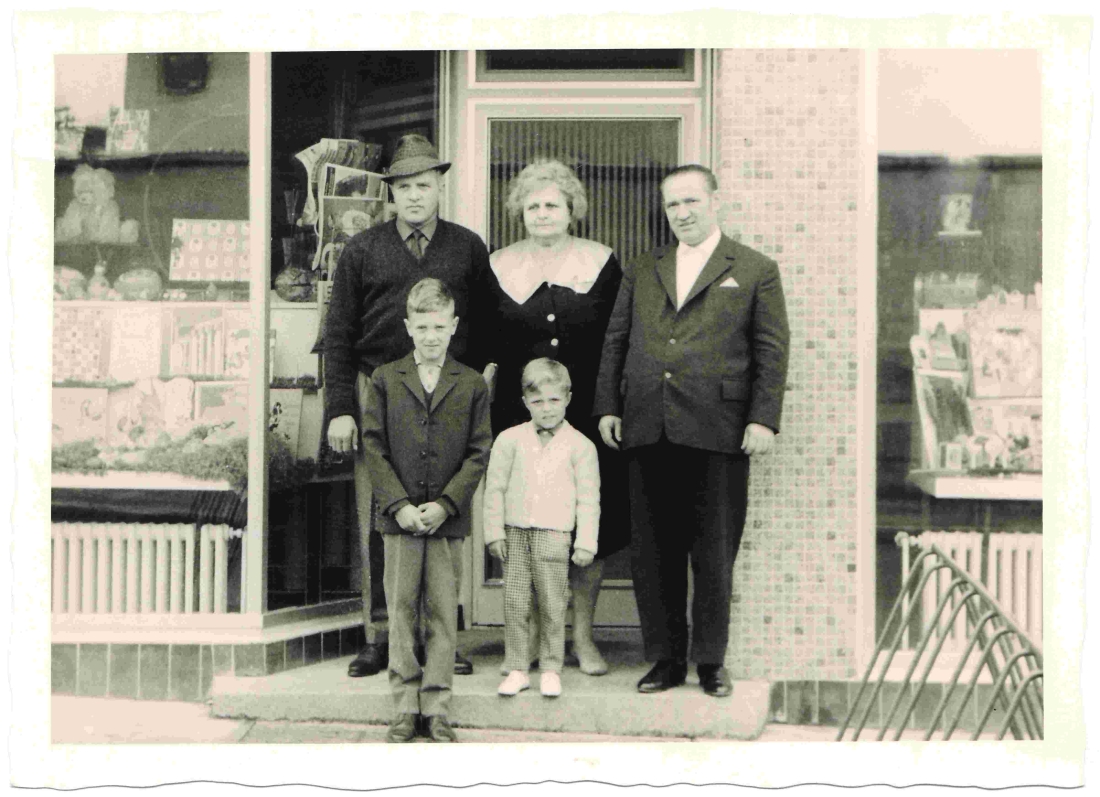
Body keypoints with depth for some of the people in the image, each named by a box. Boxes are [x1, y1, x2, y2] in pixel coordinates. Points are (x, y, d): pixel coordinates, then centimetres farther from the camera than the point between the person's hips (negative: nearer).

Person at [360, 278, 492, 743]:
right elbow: (374, 447, 1)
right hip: (399, 517, 0)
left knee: (443, 616, 3)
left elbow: (478, 453, 1)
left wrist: (445, 504, -10)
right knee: (401, 614, 3)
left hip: (449, 519, 0)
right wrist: (398, 505, -9)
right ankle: (406, 707, 11)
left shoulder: (472, 385, 5)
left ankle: (436, 708, 11)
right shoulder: (385, 380, 5)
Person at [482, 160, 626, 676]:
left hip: (587, 414, 0)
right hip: (519, 414, 0)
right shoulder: (498, 267, 6)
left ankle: (583, 636, 14)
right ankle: (531, 635, 15)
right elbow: (482, 346, 8)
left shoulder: (600, 263, 5)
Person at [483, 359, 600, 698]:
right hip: (515, 533, 2)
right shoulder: (509, 440, 6)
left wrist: (586, 543, -3)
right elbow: (495, 488, 8)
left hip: (554, 534, -2)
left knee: (552, 606, 1)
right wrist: (494, 532, 3)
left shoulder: (580, 446, 3)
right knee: (514, 603, 2)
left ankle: (550, 670, 12)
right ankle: (516, 669, 11)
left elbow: (588, 498, 2)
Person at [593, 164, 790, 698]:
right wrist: (608, 407, 7)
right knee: (653, 552, 6)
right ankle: (666, 659, 15)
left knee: (714, 553, 2)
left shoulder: (756, 271, 7)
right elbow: (614, 342, 17)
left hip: (717, 431, -3)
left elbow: (772, 351, 1)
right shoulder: (641, 273, 17)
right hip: (647, 430, 4)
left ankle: (711, 662, 14)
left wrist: (763, 419, -7)